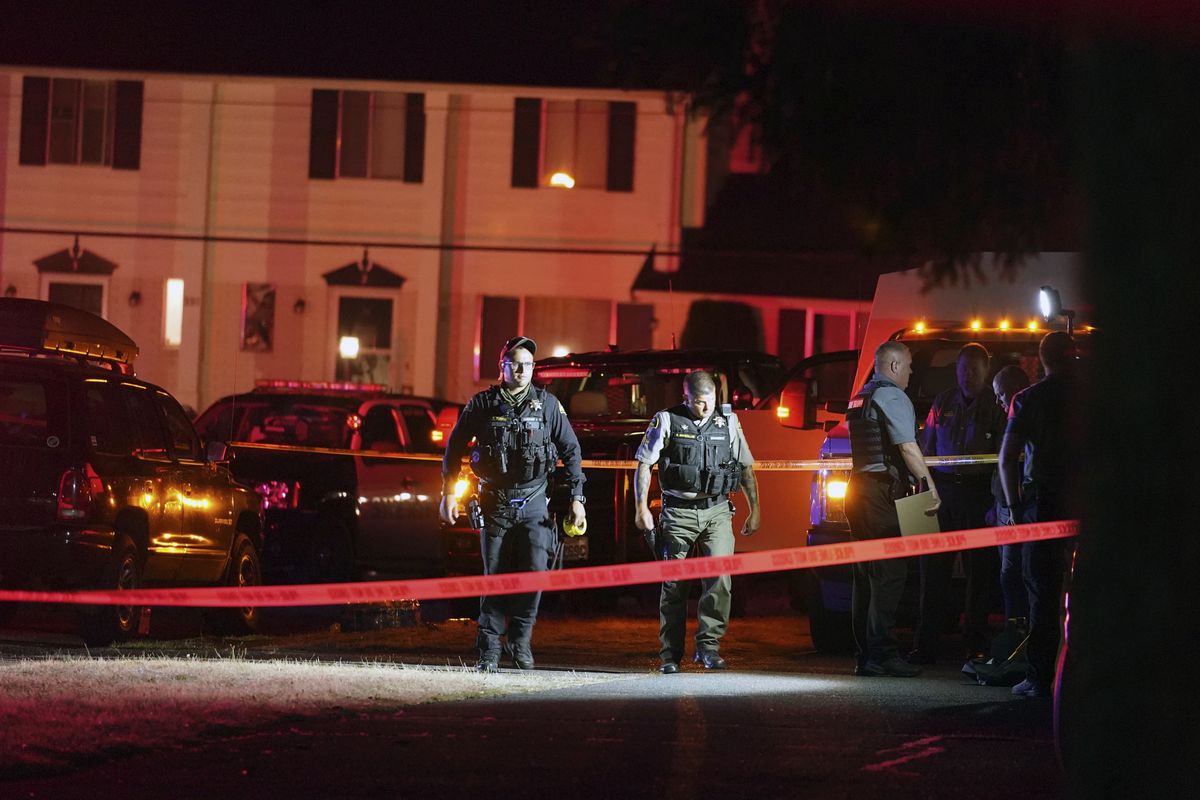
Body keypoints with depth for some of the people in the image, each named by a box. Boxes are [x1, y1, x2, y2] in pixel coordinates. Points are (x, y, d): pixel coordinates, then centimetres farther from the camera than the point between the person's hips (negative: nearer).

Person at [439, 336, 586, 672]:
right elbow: (454, 447, 9)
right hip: (495, 503, 0)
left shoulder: (547, 404, 3)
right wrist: (448, 492, 5)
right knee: (495, 577, 0)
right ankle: (489, 650, 6)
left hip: (533, 503, 0)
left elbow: (571, 449, 8)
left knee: (534, 571, -12)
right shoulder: (483, 404, 1)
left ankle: (520, 638, 6)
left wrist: (576, 497, 3)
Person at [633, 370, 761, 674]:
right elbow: (644, 465, 0)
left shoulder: (728, 422, 7)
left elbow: (746, 468, 14)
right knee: (673, 584, 1)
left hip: (716, 512, 1)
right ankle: (670, 656, 8)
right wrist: (641, 508, -7)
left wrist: (754, 510, 12)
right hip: (678, 512, -1)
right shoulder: (667, 421, -1)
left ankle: (707, 645, -13)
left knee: (719, 574, -16)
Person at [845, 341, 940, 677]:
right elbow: (907, 447, -17)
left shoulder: (860, 397, 20)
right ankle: (881, 653, -15)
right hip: (883, 493, -10)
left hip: (859, 490, 10)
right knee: (888, 573, -10)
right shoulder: (892, 397, -10)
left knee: (866, 574, 11)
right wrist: (930, 486, -15)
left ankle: (863, 654, 11)